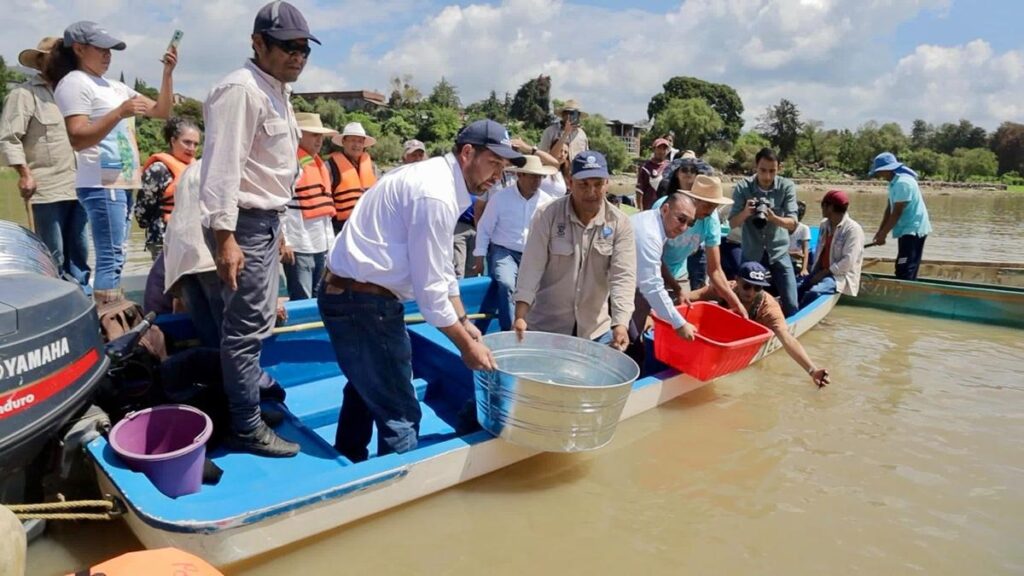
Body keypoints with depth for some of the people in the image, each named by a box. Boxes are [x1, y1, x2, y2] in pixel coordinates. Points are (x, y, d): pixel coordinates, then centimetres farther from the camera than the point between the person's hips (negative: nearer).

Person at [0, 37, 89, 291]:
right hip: (48, 189, -6)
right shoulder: (25, 93, -1)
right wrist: (25, 173, -13)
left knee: (79, 250, 10)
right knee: (53, 254, -2)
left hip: (78, 186, 6)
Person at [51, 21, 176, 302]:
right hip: (102, 184, -9)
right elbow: (77, 139, -16)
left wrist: (168, 72, 9)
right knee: (111, 259, -14)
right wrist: (119, 113, -24)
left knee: (115, 258, 9)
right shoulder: (74, 83, -5)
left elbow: (161, 111, 20)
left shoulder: (115, 87, 20)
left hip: (123, 182, 9)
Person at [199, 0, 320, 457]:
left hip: (266, 220, 10)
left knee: (258, 317, 24)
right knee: (248, 324, -4)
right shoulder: (241, 90, -17)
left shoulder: (276, 92, 15)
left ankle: (248, 378, 45)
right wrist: (225, 236, -27)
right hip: (244, 224, -10)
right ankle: (247, 427, 6)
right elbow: (223, 167, -23)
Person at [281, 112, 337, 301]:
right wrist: (282, 242, -20)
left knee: (318, 298, 16)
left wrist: (330, 241, 19)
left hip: (321, 245, 9)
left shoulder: (319, 164, 17)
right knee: (301, 301, -4)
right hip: (299, 246, -9)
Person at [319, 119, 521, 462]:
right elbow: (430, 287, -21)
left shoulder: (438, 179, 10)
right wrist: (466, 345, -11)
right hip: (363, 301, -11)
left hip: (349, 294, 11)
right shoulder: (436, 195, -22)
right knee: (399, 414, -3)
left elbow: (441, 270, 16)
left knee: (367, 389, 28)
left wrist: (465, 323, 15)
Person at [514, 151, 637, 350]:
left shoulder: (620, 223, -7)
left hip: (596, 328, 2)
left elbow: (623, 276, -13)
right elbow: (531, 268, -14)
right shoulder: (548, 216, -11)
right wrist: (520, 316, -22)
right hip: (546, 325, -1)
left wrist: (620, 323, -27)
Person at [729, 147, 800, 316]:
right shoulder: (742, 187, -10)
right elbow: (732, 223, -11)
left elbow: (792, 224, -15)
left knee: (791, 305, -1)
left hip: (779, 253, 0)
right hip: (751, 254, 0)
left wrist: (773, 218, -37)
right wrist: (745, 213, -33)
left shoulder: (787, 186, -9)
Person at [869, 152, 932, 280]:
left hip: (913, 230, -10)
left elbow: (897, 213, -21)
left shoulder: (902, 182, -21)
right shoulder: (894, 182, 11)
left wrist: (883, 234, -16)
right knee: (904, 270, 14)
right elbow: (889, 208, 11)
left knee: (904, 271, -13)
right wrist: (880, 231, 5)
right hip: (907, 230, 10)